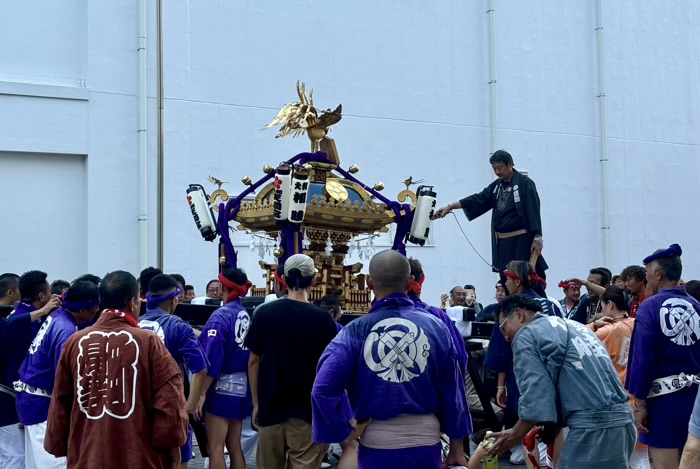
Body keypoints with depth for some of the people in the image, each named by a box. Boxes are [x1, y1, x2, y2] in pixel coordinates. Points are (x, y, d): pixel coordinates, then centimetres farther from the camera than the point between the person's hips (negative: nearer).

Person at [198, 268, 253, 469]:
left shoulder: (221, 316, -13)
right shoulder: (246, 315, 8)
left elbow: (211, 360, -19)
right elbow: (250, 355, 8)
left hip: (222, 386, -7)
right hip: (241, 386, 7)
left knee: (215, 448, -2)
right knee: (235, 447, 13)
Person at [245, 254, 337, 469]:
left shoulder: (264, 313, -1)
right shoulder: (321, 318, -9)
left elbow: (254, 361, 3)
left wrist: (256, 403, 12)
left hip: (271, 406, 3)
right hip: (308, 408, -3)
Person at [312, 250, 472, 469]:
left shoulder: (356, 332, -8)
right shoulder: (436, 327, -5)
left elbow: (323, 388, -17)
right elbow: (453, 393, 2)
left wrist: (348, 430, -6)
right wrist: (456, 447, 11)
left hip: (376, 446, -1)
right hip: (425, 443, 1)